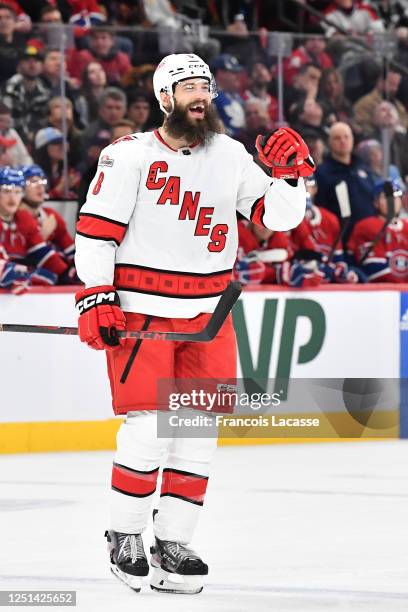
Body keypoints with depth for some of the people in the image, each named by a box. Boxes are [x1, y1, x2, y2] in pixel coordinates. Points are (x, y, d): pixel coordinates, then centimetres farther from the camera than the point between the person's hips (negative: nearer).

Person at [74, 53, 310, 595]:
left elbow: (279, 217, 6)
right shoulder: (129, 157, -6)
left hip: (206, 315, 5)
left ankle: (172, 545, 12)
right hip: (139, 313, -4)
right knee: (148, 427, -10)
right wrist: (95, 300, -11)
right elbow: (95, 230, -6)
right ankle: (125, 537, 7)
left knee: (198, 432, 3)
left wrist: (288, 174, -12)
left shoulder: (230, 155, 6)